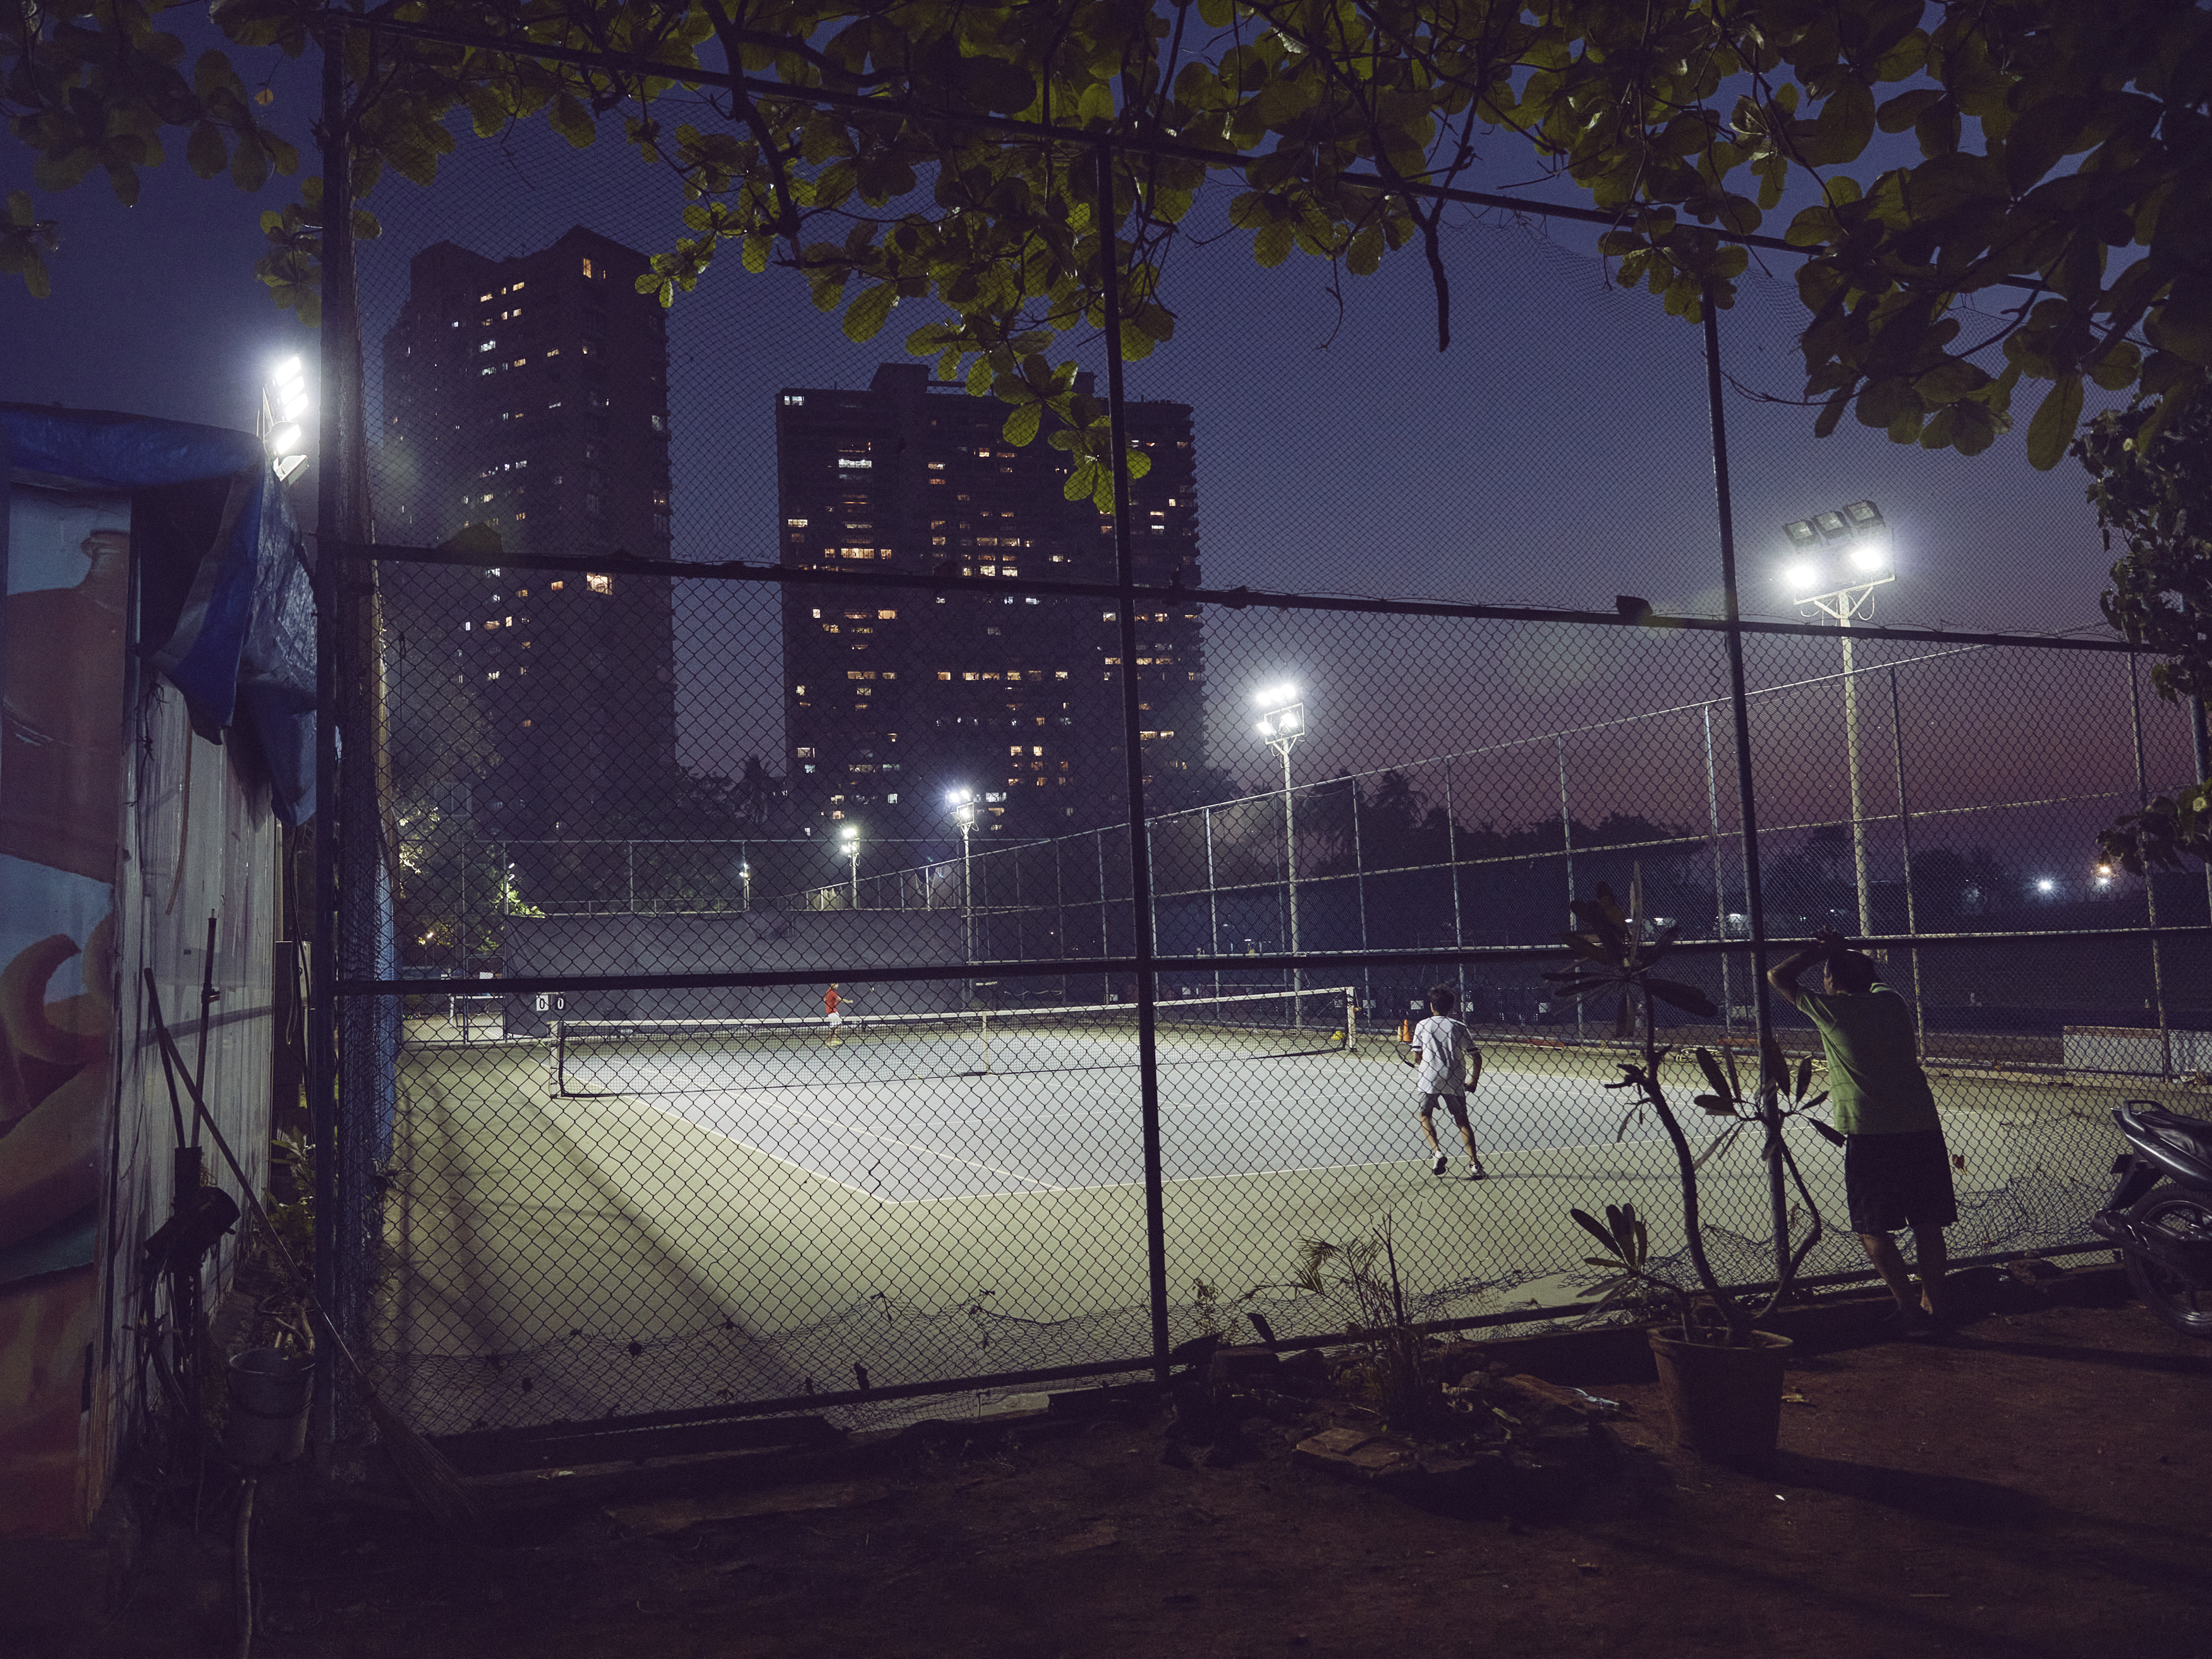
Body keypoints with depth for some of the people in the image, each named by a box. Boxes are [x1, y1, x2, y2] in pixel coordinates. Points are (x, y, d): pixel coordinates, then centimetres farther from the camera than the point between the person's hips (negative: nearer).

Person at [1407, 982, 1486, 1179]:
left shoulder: (1422, 1026, 2)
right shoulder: (1459, 1027, 4)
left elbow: (1417, 1057, 1)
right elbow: (1476, 1056, 1)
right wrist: (1473, 1081, 13)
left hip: (1429, 1080, -1)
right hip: (1454, 1081, 1)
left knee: (1425, 1115, 18)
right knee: (1462, 1121, 9)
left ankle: (1437, 1152, -2)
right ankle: (1474, 1165, 2)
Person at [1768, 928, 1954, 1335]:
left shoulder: (1830, 1009, -2)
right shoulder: (1892, 1001, 11)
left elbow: (1776, 976, 10)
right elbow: (1873, 975, 36)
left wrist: (1820, 950, 16)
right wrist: (1844, 951, 35)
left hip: (1871, 1135, -5)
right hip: (1924, 1128, 5)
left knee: (1872, 1228, 3)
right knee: (1927, 1224, 12)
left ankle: (1909, 1307, -4)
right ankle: (1933, 1304, 17)